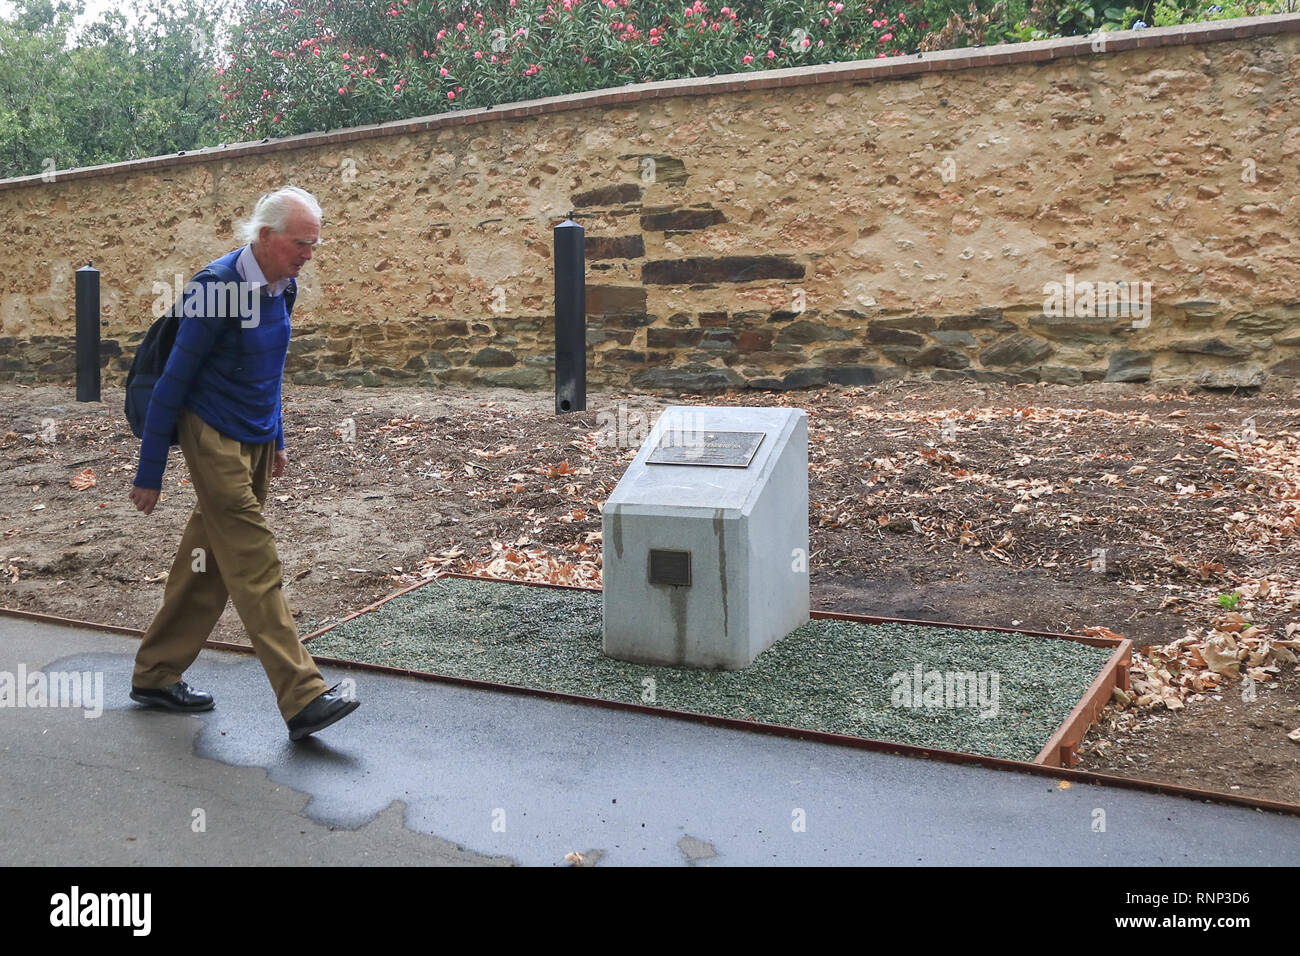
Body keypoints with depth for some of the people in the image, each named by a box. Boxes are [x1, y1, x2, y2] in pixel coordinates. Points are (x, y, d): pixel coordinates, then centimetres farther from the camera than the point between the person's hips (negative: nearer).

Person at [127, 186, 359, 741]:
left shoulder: (281, 286, 5)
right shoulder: (218, 287, -19)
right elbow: (172, 382, -15)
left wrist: (277, 439, 24)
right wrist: (149, 474, -12)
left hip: (256, 440, 8)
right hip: (214, 439, -8)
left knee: (208, 562, 13)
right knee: (256, 569, -10)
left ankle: (156, 675, 26)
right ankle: (303, 700, -10)